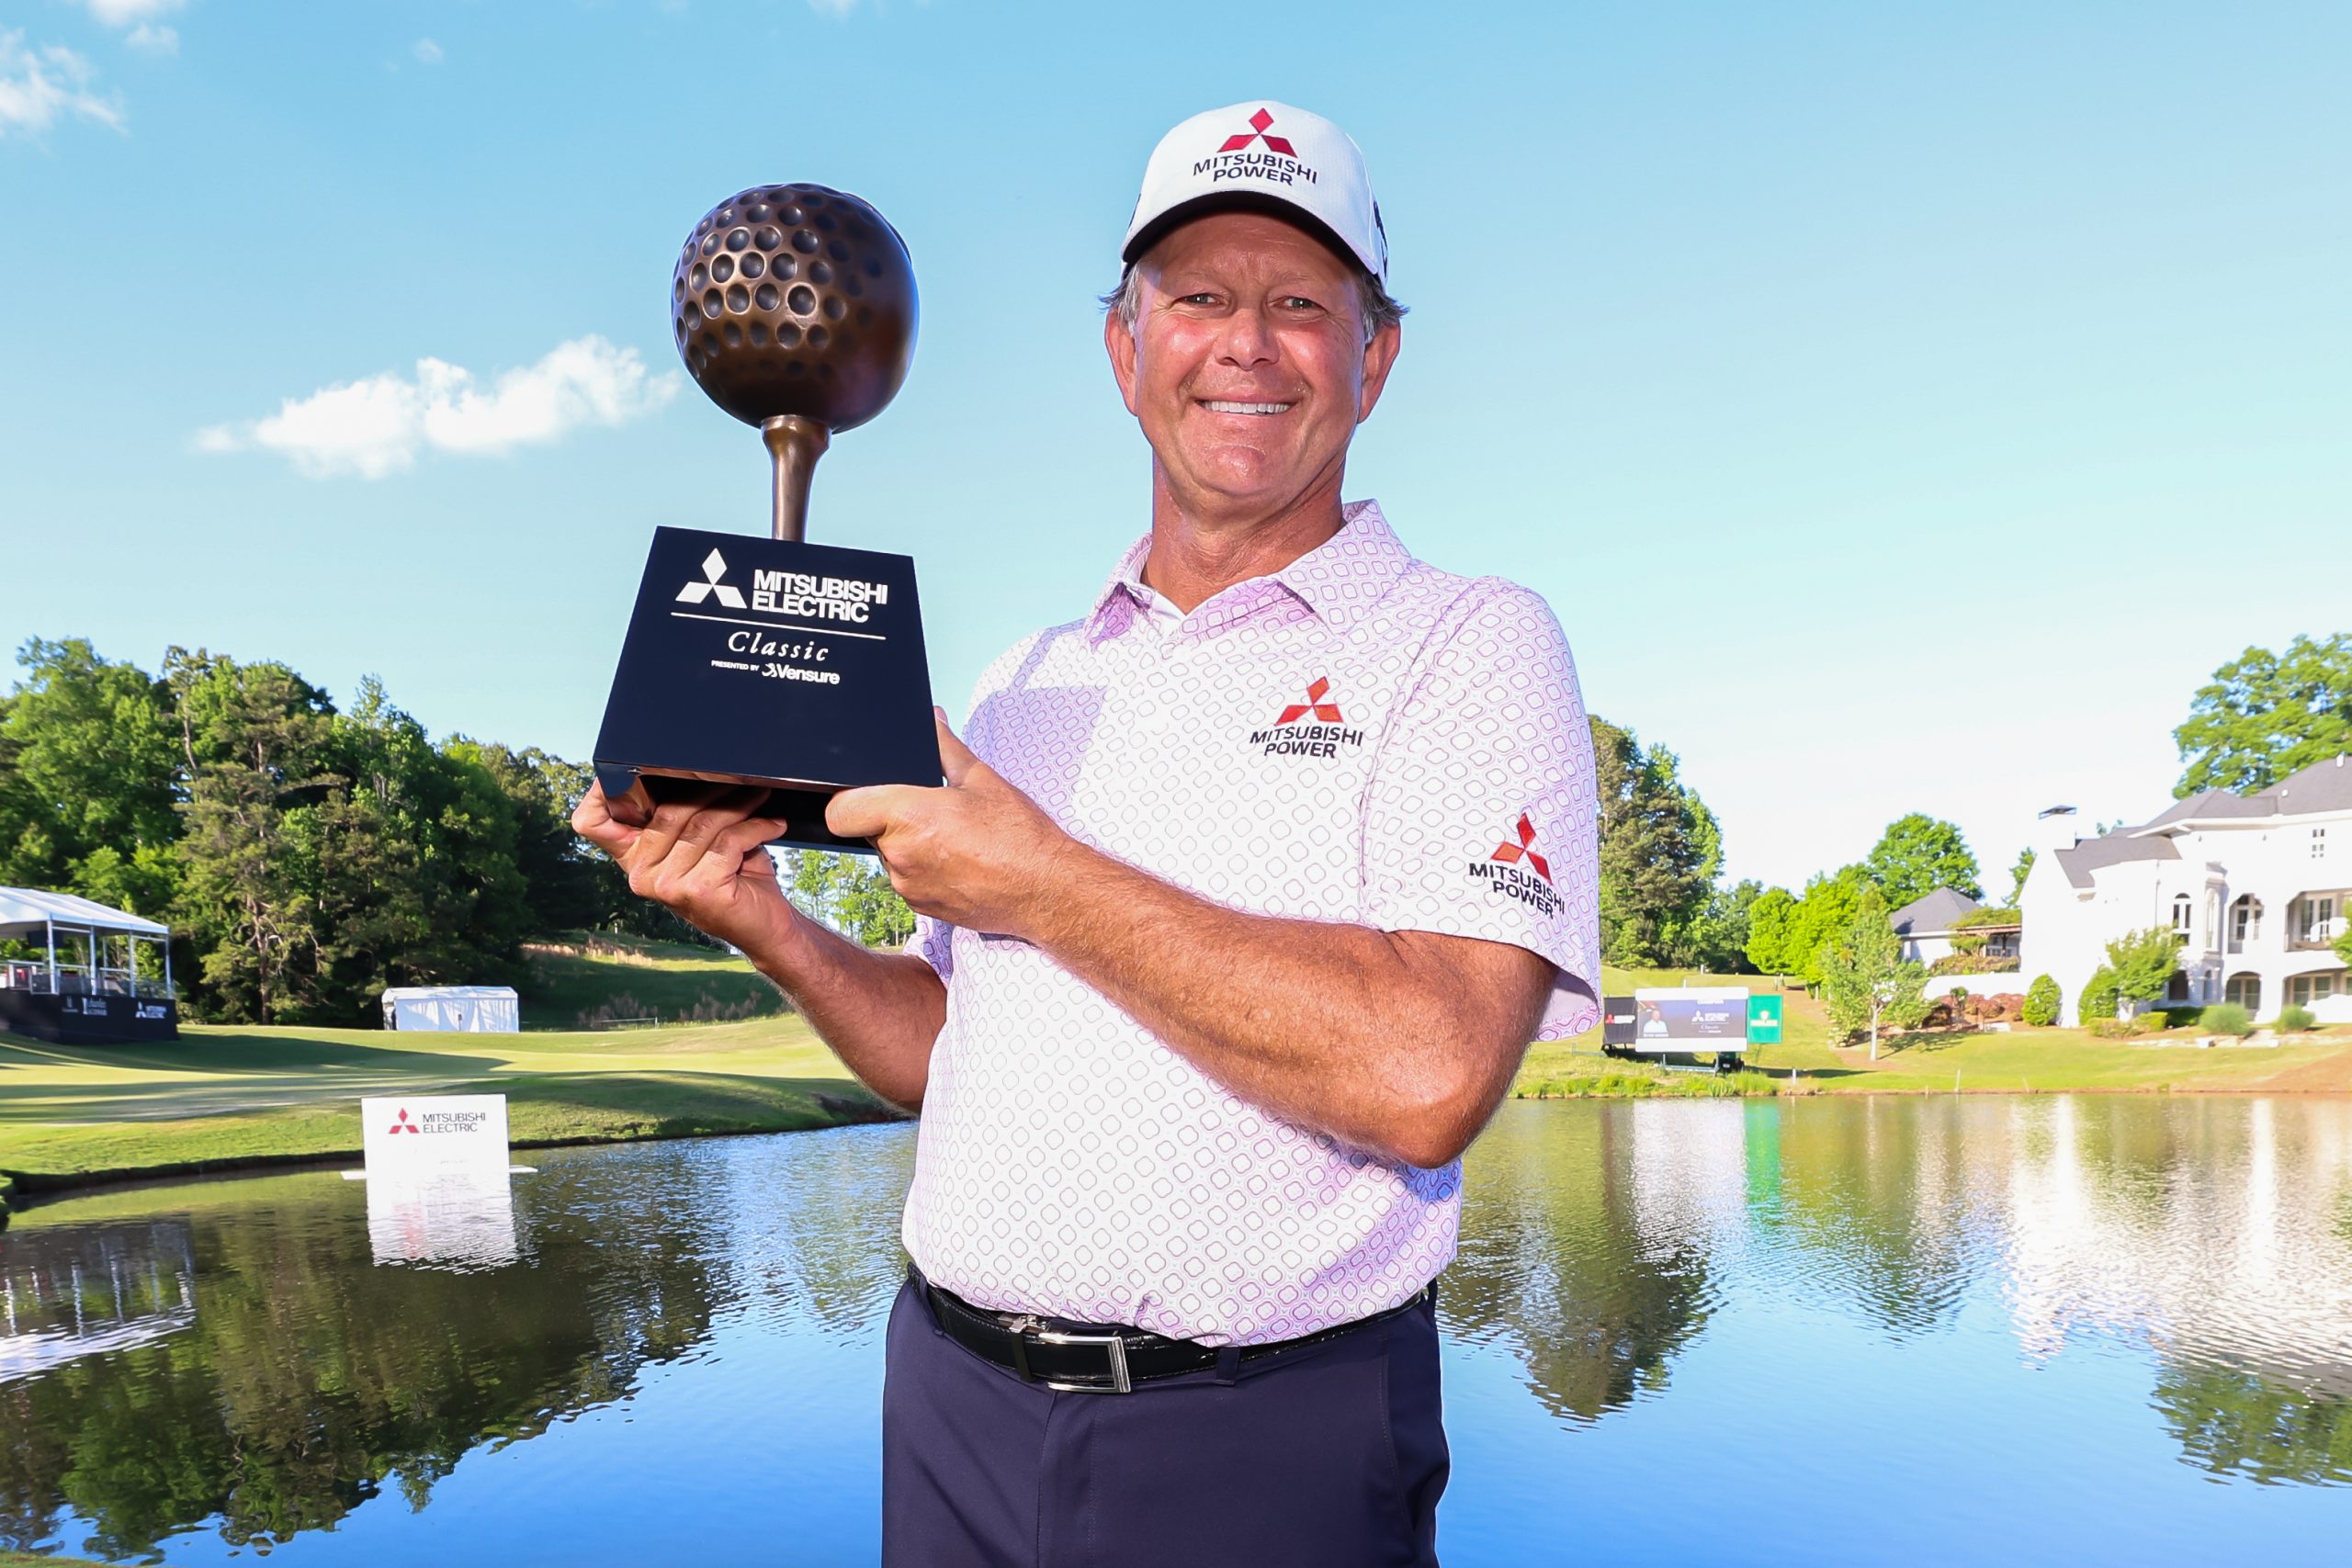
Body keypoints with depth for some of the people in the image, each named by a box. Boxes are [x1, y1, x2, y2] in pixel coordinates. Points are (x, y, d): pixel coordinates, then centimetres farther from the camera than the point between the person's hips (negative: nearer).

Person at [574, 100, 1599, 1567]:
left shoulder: (1472, 647, -8)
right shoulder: (1021, 686, 9)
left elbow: (1425, 1073, -23)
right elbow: (939, 1049, 14)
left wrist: (1039, 880, -18)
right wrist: (766, 923, -4)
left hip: (1260, 1447, -4)